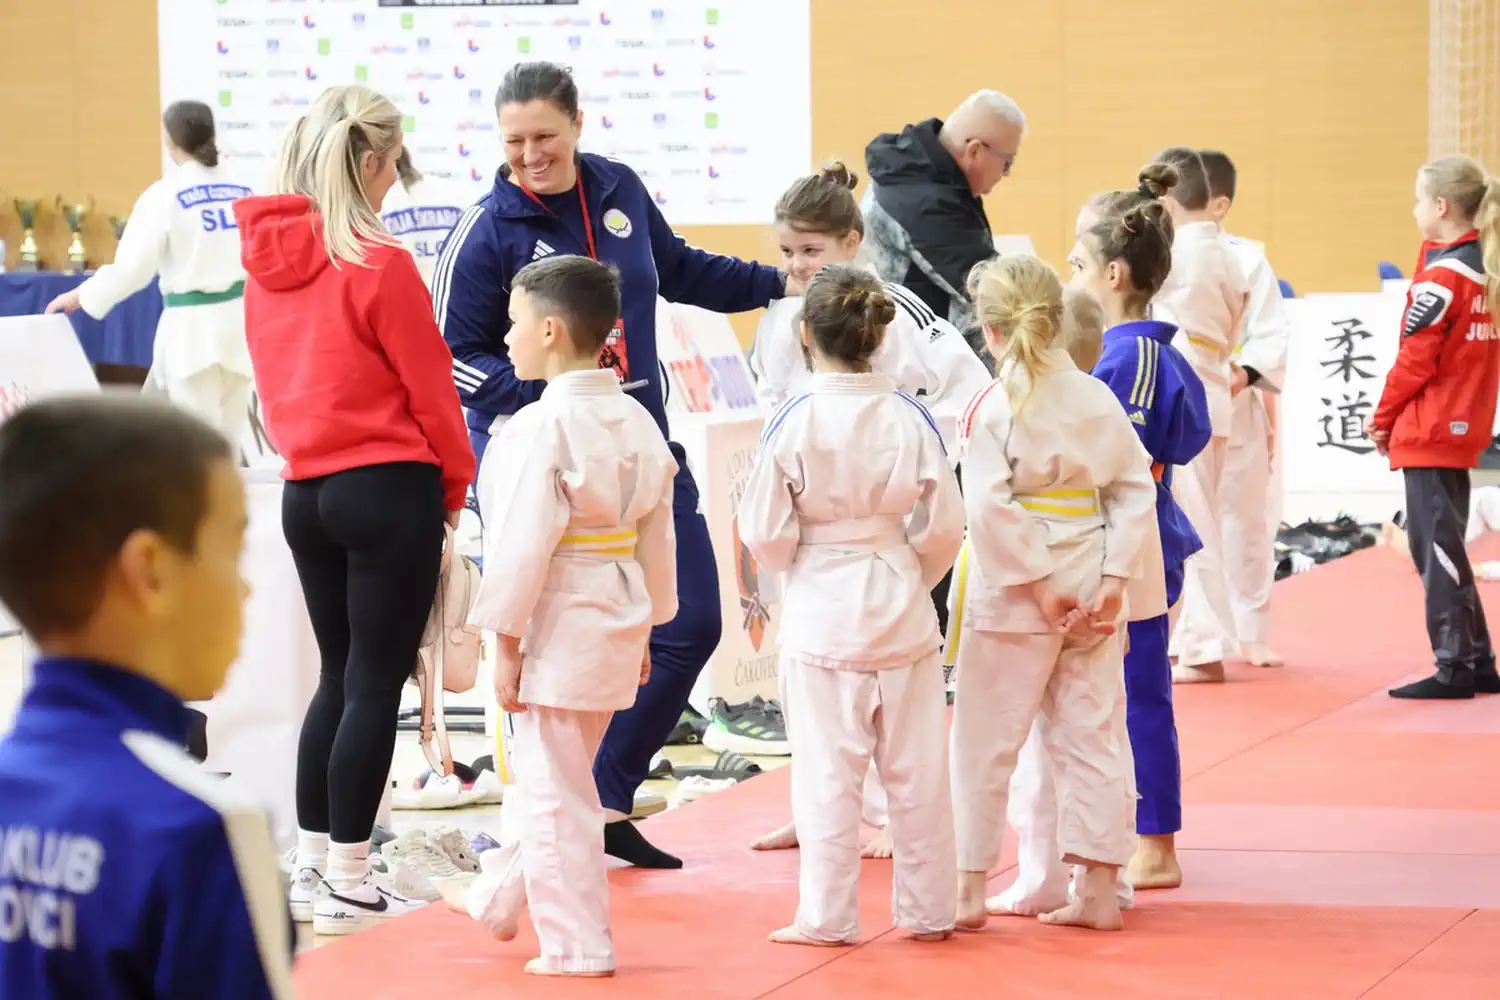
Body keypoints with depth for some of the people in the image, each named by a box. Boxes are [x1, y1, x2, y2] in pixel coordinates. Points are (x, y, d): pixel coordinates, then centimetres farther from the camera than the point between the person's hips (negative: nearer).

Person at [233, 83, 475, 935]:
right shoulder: (381, 265, -15)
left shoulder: (267, 265, 4)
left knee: (340, 676, 18)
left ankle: (313, 868, 21)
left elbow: (272, 381, 11)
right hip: (389, 488, -7)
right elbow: (431, 388, -10)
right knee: (377, 684, 1)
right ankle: (349, 886, 4)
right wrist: (454, 484, 4)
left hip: (305, 493, 7)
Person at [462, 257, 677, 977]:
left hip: (558, 622, -9)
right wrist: (646, 625, 20)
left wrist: (505, 644, -12)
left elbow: (524, 544, -19)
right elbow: (657, 534, 11)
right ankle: (498, 899, 40)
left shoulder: (541, 427, -18)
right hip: (619, 619, 9)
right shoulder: (636, 422, 6)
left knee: (553, 788, 1)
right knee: (541, 769, 23)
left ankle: (577, 945, 5)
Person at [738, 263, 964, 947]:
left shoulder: (792, 423, -12)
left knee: (827, 773, 5)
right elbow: (943, 527, -1)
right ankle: (928, 910, 20)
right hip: (902, 609, 3)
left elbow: (766, 536, -9)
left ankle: (827, 917, 9)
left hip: (821, 614, -2)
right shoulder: (910, 419, -6)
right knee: (917, 769, 11)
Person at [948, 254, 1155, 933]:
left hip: (1012, 591, -4)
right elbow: (1136, 489, 1)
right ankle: (1098, 890, 13)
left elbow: (991, 507, -18)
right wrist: (1113, 580, -2)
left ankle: (969, 889, 10)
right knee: (1093, 736, 11)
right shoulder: (1098, 398, 2)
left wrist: (1038, 588, -14)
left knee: (984, 740, 6)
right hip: (1091, 588, 4)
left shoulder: (991, 407, -12)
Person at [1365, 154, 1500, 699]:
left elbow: (1414, 361, -15)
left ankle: (1456, 666, -4)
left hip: (1430, 430, -9)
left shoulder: (1440, 277, -15)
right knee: (1444, 547, 15)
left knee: (1436, 549, -5)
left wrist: (1382, 418, -1)